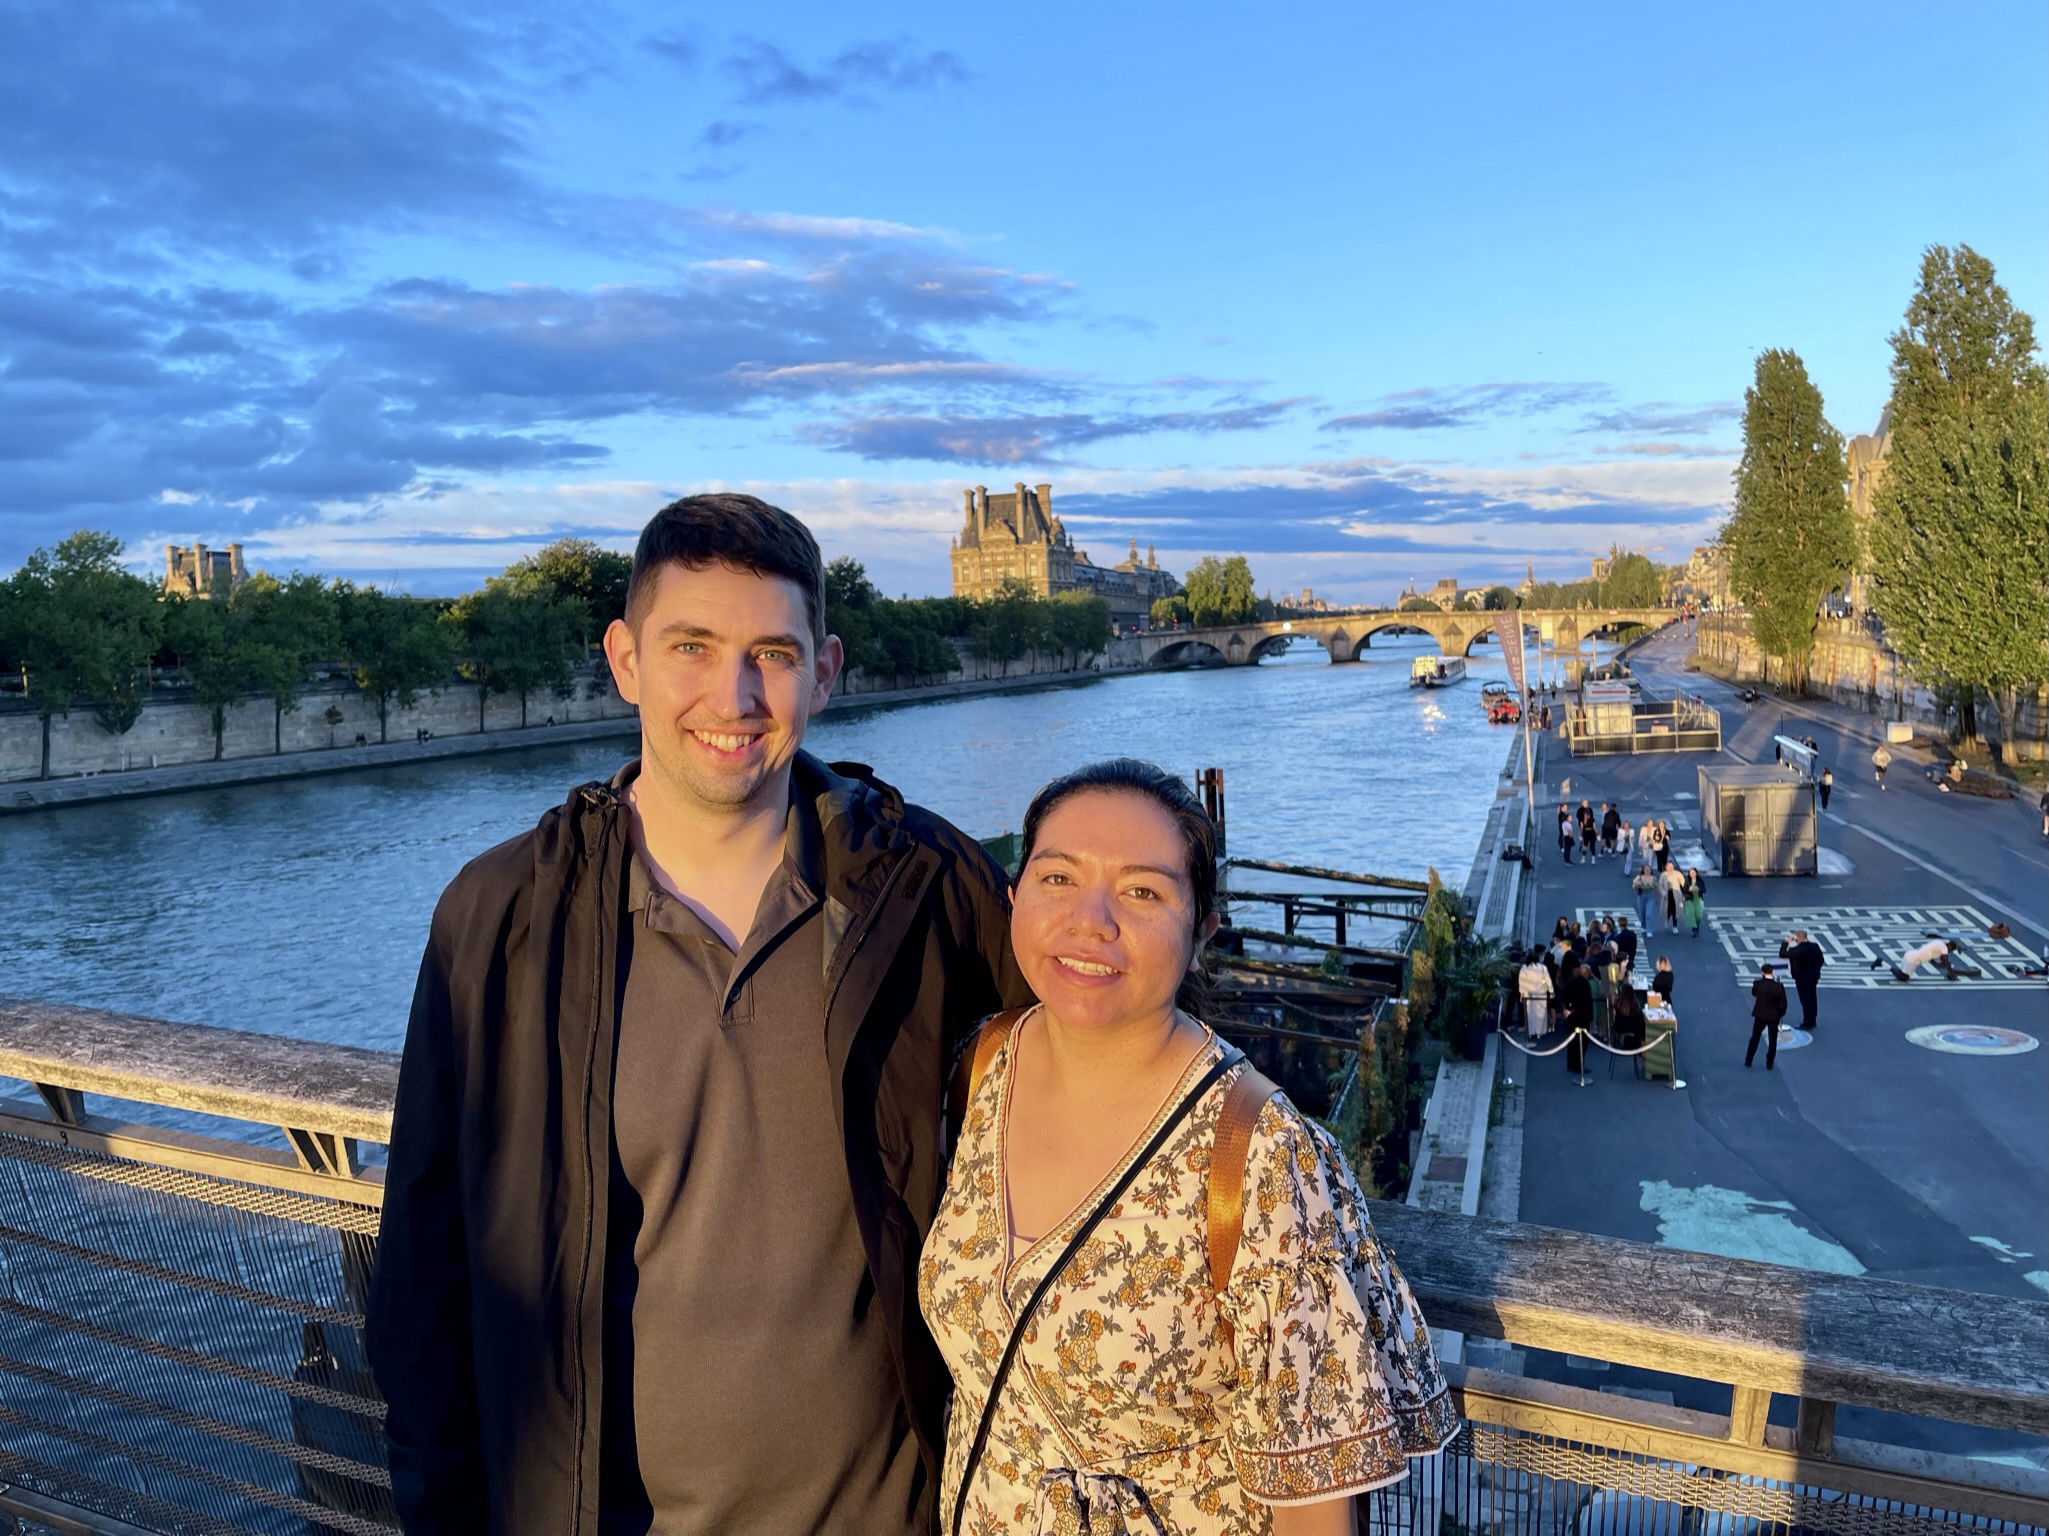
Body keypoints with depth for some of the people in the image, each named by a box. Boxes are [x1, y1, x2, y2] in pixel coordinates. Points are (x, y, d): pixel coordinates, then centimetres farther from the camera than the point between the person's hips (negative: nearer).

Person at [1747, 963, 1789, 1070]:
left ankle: (1748, 1061, 24)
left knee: (1755, 1038, 18)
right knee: (1772, 1041, 14)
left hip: (1760, 1015, 1)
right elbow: (1783, 1005, -12)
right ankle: (1769, 1064, 18)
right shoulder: (1779, 987, -18)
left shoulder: (1757, 984, -16)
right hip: (1774, 1017, -1)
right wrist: (1780, 1014, 7)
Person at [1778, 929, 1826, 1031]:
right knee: (1812, 999, 18)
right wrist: (1815, 969, 16)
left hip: (1802, 978, -7)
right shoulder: (1815, 946, -5)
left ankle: (1807, 1024, 8)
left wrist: (1786, 942, -9)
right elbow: (1821, 960, 4)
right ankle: (1812, 1021, 31)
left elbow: (1782, 955, -17)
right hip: (1814, 977, 7)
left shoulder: (1796, 950, -24)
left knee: (1805, 1001, 1)